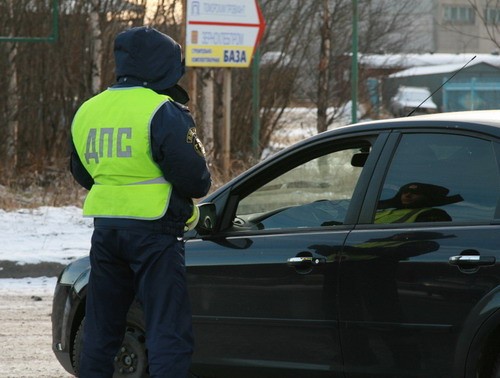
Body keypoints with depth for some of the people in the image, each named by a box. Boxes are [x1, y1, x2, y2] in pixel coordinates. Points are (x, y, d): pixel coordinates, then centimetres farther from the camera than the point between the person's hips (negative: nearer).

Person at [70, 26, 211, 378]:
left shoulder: (88, 112, 11)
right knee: (168, 331, -5)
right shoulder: (164, 113, -12)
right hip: (154, 231, -6)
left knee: (101, 329, 15)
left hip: (105, 228, 6)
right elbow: (195, 179, -14)